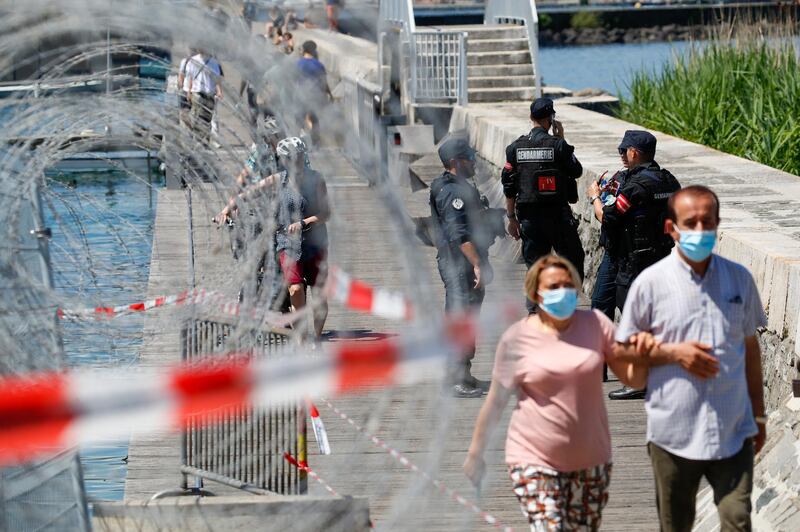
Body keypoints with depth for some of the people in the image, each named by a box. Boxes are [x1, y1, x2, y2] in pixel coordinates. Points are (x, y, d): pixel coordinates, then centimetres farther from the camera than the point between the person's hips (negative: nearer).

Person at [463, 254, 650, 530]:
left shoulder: (596, 324, 0)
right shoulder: (517, 338, -6)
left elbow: (633, 378, 4)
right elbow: (496, 401, 2)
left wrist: (643, 351, -17)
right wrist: (475, 454, 8)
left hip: (591, 459, 3)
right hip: (534, 459, -3)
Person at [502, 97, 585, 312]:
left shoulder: (516, 147, 1)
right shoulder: (557, 145, -10)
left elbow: (509, 186, 4)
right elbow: (577, 171, 3)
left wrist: (512, 218, 12)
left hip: (529, 216, 4)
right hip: (557, 214, -4)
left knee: (534, 265, 10)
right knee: (573, 259, 10)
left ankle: (534, 312, 9)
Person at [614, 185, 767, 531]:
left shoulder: (739, 279, 4)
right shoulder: (650, 283, -5)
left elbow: (750, 347, 13)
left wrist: (758, 413, 15)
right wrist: (674, 352, -14)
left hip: (734, 431, 1)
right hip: (673, 433, -1)